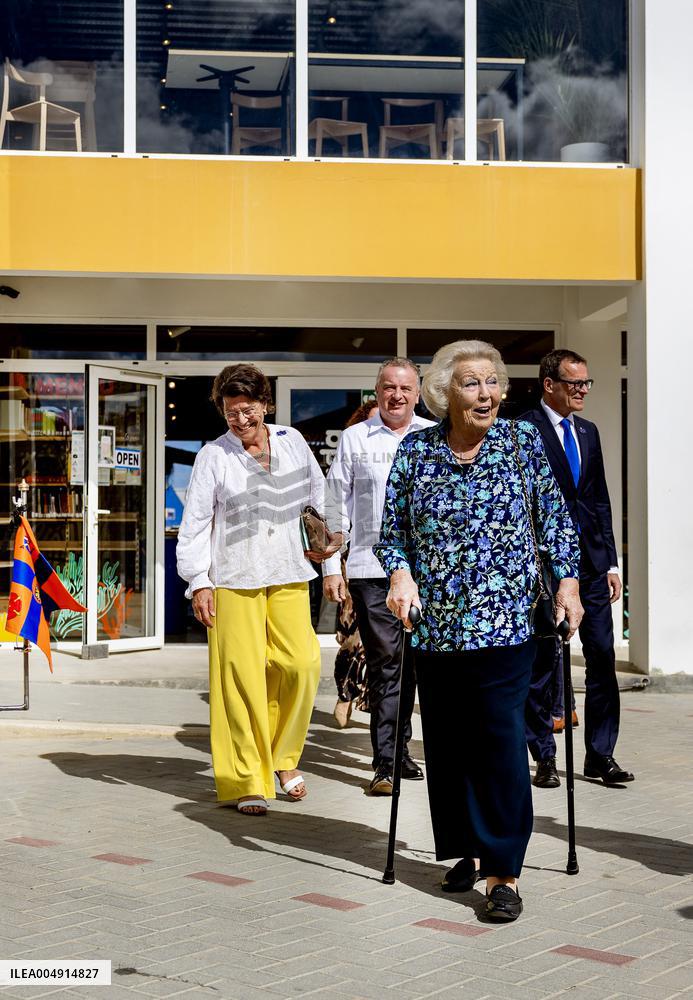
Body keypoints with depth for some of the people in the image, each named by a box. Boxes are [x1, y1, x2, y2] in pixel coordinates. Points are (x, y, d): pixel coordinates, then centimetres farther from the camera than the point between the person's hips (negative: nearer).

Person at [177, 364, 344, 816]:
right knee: (242, 674, -6)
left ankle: (282, 757, 14)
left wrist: (331, 537, 14)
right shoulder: (214, 456, 2)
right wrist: (198, 582, -3)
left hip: (288, 574, 3)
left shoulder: (292, 441, 10)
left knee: (302, 663, -9)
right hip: (234, 578, -3)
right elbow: (195, 521, 2)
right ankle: (247, 781, 4)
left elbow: (321, 495, 22)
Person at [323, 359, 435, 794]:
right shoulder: (355, 439, 7)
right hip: (372, 567, -2)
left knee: (419, 660, 7)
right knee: (384, 662, -2)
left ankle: (397, 749, 21)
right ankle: (387, 761, 1)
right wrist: (331, 568, 3)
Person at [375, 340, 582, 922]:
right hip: (435, 627, 2)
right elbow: (393, 529, 7)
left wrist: (568, 581, 1)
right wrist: (401, 573, -10)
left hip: (504, 624, -2)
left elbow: (555, 518, 8)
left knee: (501, 741, -8)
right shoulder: (415, 451, 3)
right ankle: (468, 849, 26)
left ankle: (504, 872, -2)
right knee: (447, 742, 10)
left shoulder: (524, 443, 2)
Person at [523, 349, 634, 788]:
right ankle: (544, 757, 13)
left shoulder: (588, 432, 16)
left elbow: (601, 500, 18)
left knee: (603, 658, 4)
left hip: (591, 564, 6)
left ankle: (601, 755, 13)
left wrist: (611, 561, 13)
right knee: (544, 662, 3)